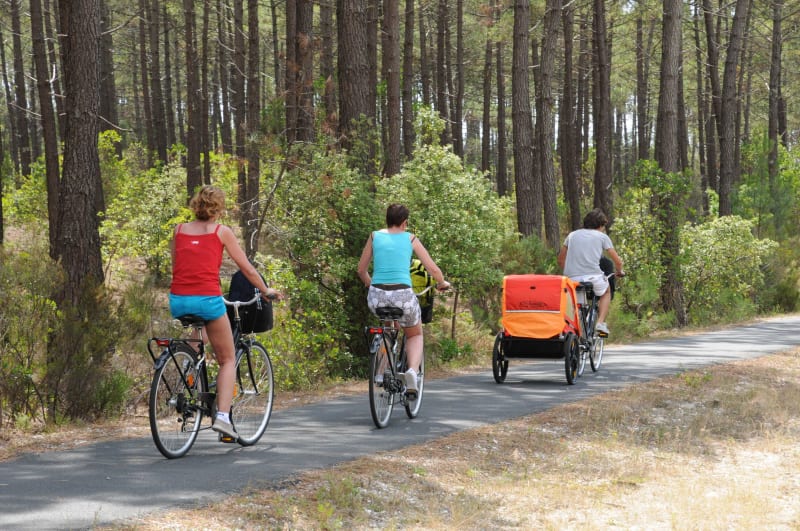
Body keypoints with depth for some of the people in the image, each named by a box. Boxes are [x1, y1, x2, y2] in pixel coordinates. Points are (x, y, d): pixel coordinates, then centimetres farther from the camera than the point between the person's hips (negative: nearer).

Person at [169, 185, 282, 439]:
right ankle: (222, 415, -5)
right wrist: (266, 290, 23)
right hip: (208, 299, -3)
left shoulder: (179, 230, 13)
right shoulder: (222, 232, 6)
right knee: (228, 360, 10)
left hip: (178, 300, 3)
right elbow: (246, 268, 9)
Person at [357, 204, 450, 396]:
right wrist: (442, 283, 30)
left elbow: (361, 270, 18)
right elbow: (433, 269, 9)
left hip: (377, 296, 2)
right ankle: (413, 370, -4)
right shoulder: (410, 239, 9)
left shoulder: (375, 236, 12)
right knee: (415, 335, 25)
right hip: (403, 295, -2)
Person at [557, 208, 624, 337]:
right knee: (606, 292, 28)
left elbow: (560, 260, 24)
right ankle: (601, 323, 11)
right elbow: (617, 260, 14)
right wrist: (619, 271, 34)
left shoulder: (572, 235, 22)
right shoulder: (602, 236, 13)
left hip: (572, 278, 2)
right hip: (593, 277, -2)